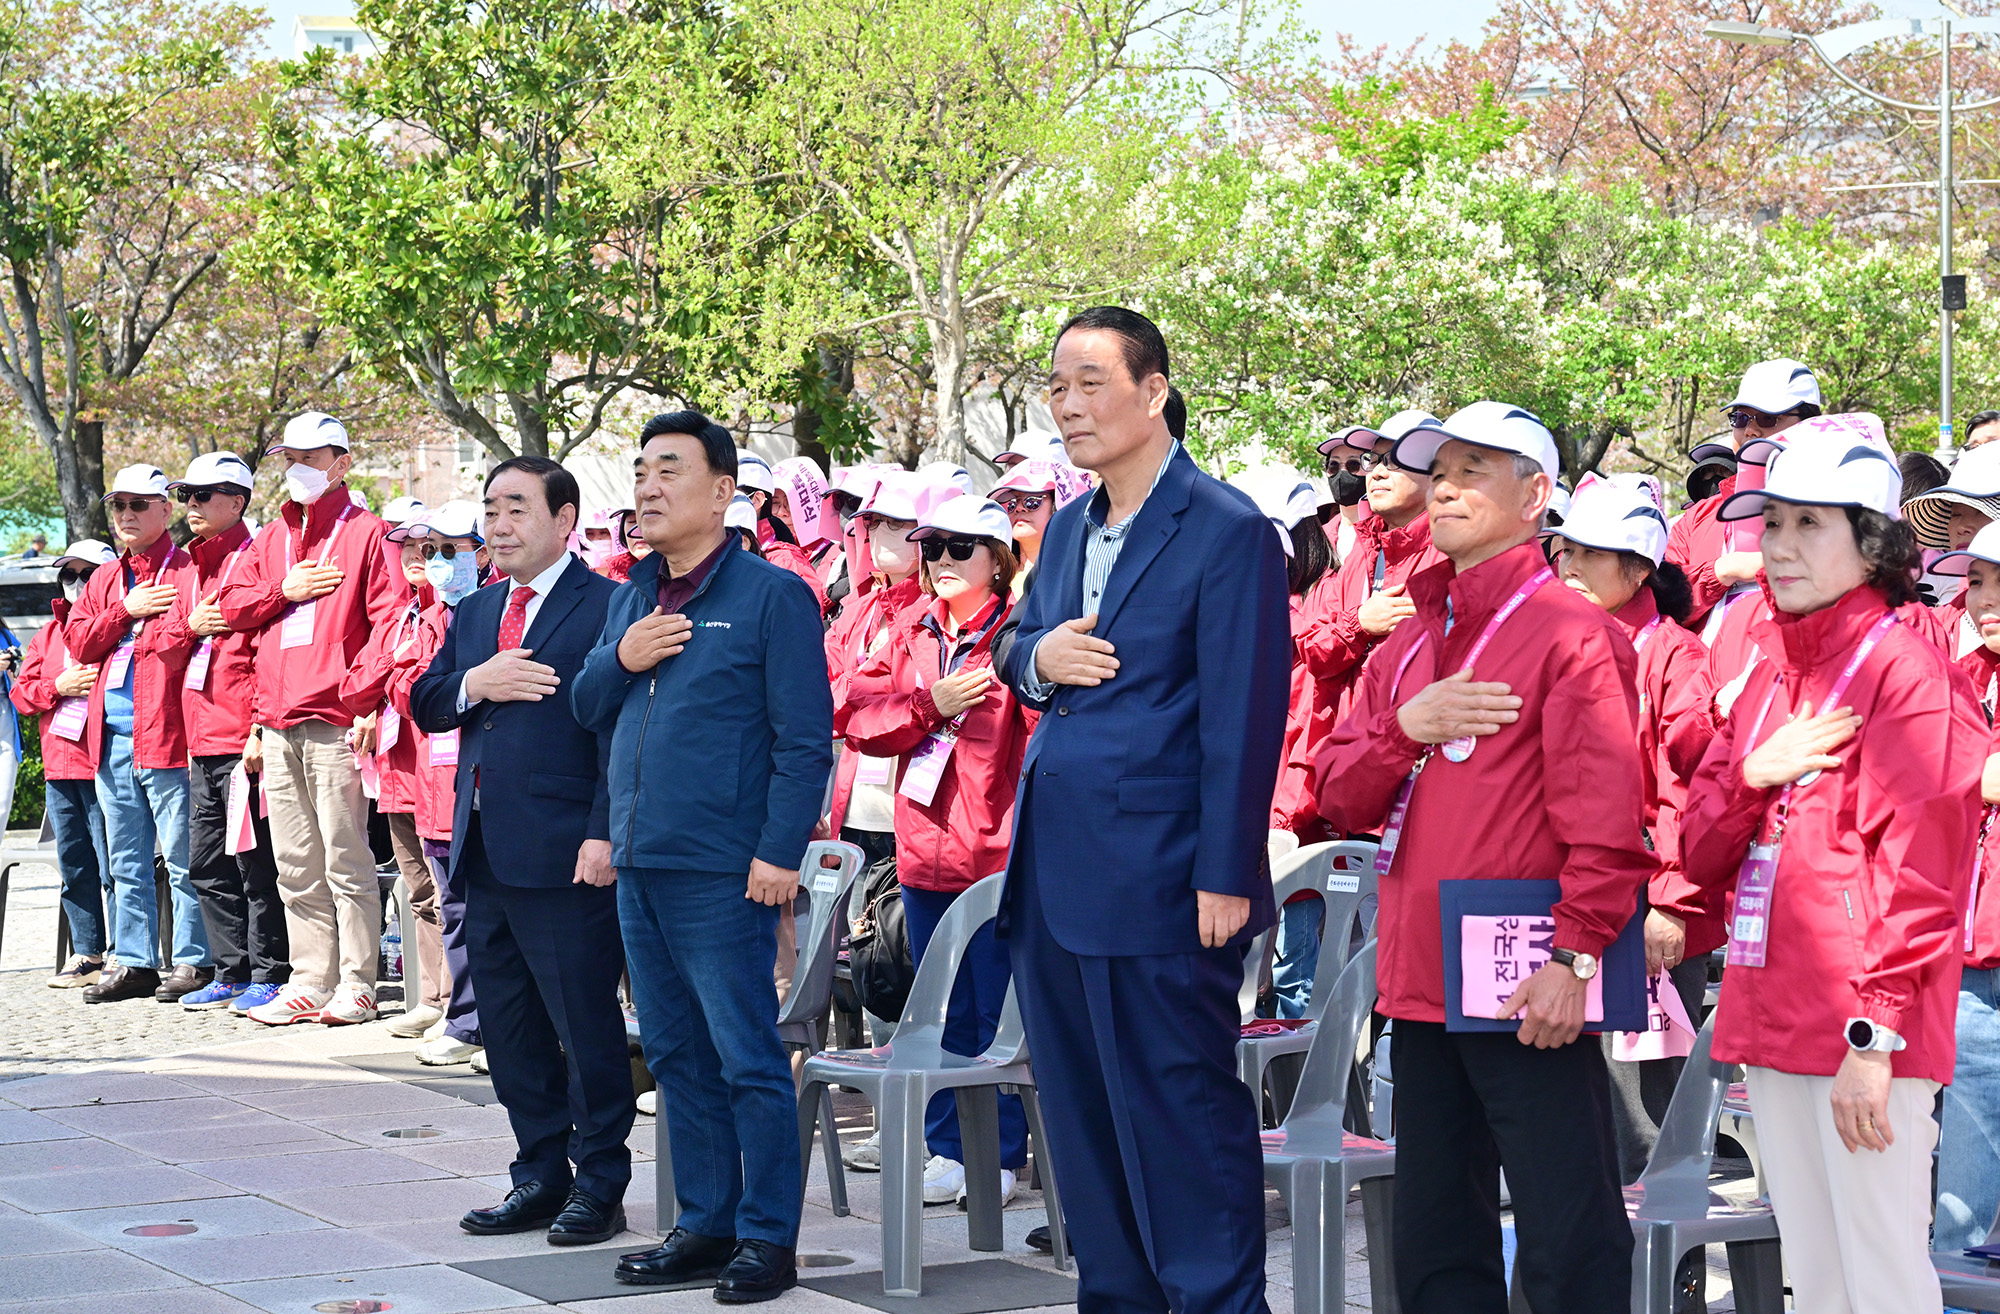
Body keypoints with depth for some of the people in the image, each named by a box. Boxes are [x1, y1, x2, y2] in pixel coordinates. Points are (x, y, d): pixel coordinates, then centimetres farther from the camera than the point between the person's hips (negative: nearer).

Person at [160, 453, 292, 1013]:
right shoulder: (194, 568, 19)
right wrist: (188, 624, 2)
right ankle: (232, 973, 17)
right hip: (202, 740, 9)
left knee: (254, 862, -6)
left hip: (243, 741, -9)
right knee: (207, 864, 11)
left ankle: (269, 974, 0)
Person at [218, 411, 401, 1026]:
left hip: (335, 721, -7)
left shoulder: (364, 532, -1)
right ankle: (310, 982, 14)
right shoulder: (271, 538, 19)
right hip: (277, 720, 7)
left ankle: (357, 985, -1)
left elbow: (388, 622, -8)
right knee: (295, 865, 9)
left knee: (346, 859, -5)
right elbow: (231, 606, 17)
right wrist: (285, 590, -1)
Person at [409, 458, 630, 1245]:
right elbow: (423, 705, 14)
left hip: (566, 854, -8)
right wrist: (471, 684, -7)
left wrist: (604, 833, -20)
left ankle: (599, 1187, 6)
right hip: (486, 850, 8)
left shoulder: (606, 607, -7)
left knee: (585, 1023, -2)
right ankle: (540, 1174, 22)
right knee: (508, 1027, 12)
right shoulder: (474, 613, 18)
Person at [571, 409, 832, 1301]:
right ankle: (705, 1222, 21)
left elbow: (804, 738, -10)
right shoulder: (630, 600, 15)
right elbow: (587, 710, 18)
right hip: (640, 862, 7)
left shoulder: (772, 595, -6)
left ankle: (768, 1237, 3)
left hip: (723, 873, -7)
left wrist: (780, 852, -17)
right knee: (676, 1054, 12)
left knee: (747, 1058, -4)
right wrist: (620, 659, -2)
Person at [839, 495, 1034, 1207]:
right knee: (943, 1014, 13)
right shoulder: (909, 628, 10)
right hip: (925, 846, 6)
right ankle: (948, 1150, 21)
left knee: (998, 1011, 1)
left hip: (997, 850, -6)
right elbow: (856, 714, 4)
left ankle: (1001, 1155, 10)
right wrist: (932, 706, -10)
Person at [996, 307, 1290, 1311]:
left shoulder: (1227, 532, -10)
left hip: (1158, 878, -8)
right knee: (1082, 1112, 14)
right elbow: (1015, 645, 25)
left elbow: (1244, 718, -14)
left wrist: (1225, 877, -18)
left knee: (1183, 1108, -3)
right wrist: (1034, 657, -1)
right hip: (1053, 877, 8)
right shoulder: (1066, 529, 14)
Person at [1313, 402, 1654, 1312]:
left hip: (1526, 993, -8)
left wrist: (1575, 956, -20)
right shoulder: (1409, 643, 16)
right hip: (1422, 981, 8)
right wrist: (1406, 728, -6)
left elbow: (1606, 815, -14)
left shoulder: (1569, 631, -8)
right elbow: (1341, 798, 12)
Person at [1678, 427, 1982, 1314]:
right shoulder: (1769, 679, 16)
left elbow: (1917, 874, -13)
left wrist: (1875, 1033, -18)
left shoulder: (1909, 674, -8)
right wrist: (1753, 774, -6)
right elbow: (1701, 855, 14)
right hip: (1772, 1023, 8)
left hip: (1863, 1039, -8)